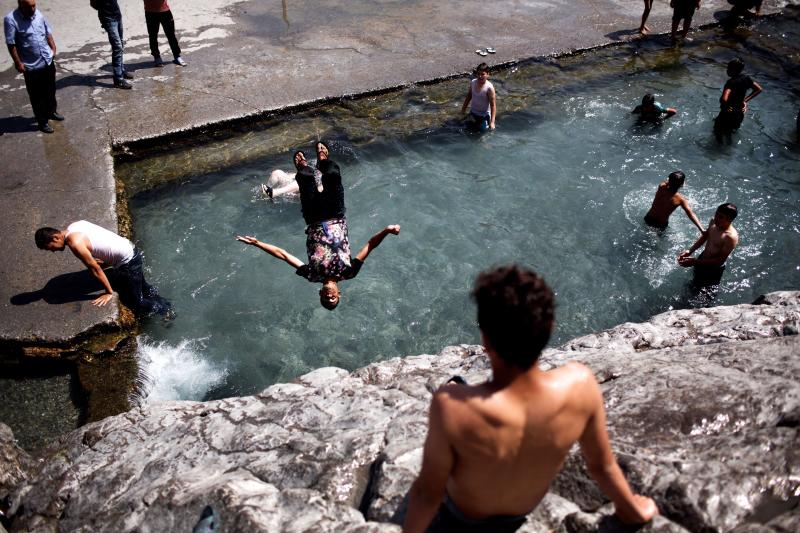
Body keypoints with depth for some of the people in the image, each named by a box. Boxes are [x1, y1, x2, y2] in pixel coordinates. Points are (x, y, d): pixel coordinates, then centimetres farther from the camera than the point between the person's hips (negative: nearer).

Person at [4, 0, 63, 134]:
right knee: (37, 96, 5)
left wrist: (53, 48, 7)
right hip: (31, 66, -6)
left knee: (50, 90, 22)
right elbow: (11, 44, -16)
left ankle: (51, 111, 43)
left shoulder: (38, 15, 0)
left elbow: (48, 33, 15)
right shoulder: (10, 19, -17)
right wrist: (18, 63, -16)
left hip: (48, 61, 6)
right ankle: (42, 121, 17)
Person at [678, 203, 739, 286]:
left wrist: (695, 262, -32)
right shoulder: (713, 222, -15)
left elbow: (720, 261, -30)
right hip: (702, 259, 6)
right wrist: (690, 251, -10)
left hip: (714, 269, -6)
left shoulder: (731, 237, -36)